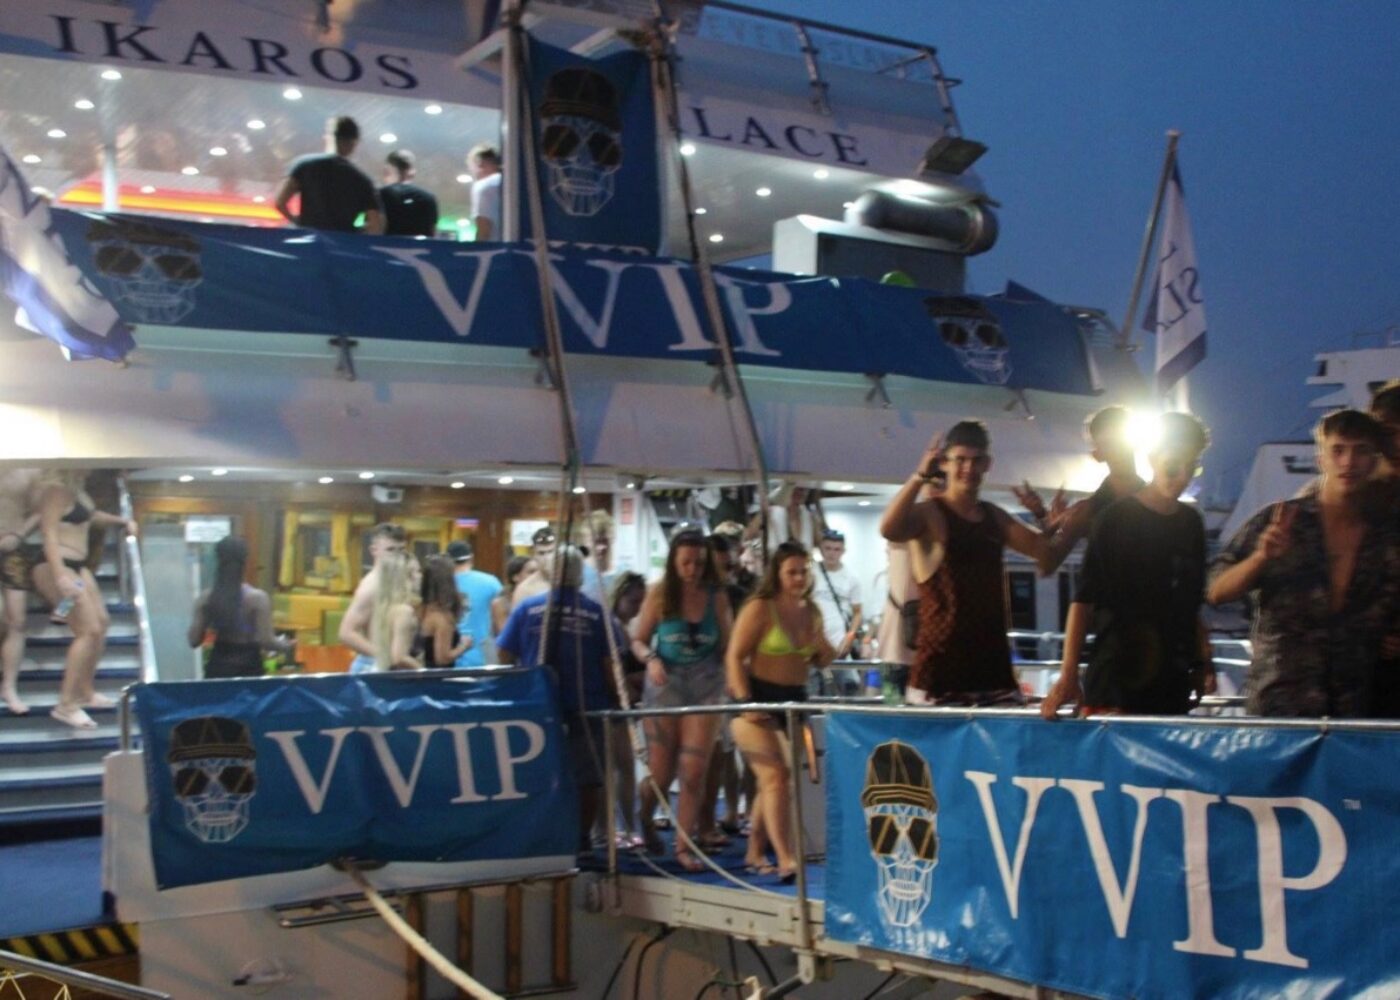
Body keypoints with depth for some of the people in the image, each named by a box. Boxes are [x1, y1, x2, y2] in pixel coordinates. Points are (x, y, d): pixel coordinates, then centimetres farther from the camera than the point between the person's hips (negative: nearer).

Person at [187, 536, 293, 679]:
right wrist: (285, 646, 5)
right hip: (248, 670, -4)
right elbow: (266, 641, -14)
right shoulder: (257, 598, -12)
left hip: (217, 669, 4)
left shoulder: (206, 598, -1)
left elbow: (194, 641, -1)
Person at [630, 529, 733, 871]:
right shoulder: (659, 594, -3)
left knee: (694, 772, -4)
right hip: (665, 686, -1)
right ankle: (643, 820, 37)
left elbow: (725, 646, 5)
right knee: (662, 773, 5)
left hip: (704, 688, 1)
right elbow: (639, 640, 1)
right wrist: (651, 659, -19)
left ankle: (683, 847, 7)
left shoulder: (716, 597, 1)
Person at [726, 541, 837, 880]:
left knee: (774, 778, 11)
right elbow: (734, 657, -13)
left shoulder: (811, 611, 9)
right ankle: (786, 860, -19)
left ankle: (755, 852, 23)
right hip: (759, 699, -7)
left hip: (795, 699, 7)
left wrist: (824, 647, -8)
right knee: (775, 775, -15)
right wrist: (745, 703, -21)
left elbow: (822, 661, 16)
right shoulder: (759, 609, -10)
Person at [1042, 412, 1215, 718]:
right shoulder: (1116, 519, -4)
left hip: (1172, 680, 5)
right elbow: (1084, 599, -8)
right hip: (1116, 676, -5)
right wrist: (1068, 675, -16)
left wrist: (1203, 660, 10)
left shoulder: (1191, 523, 12)